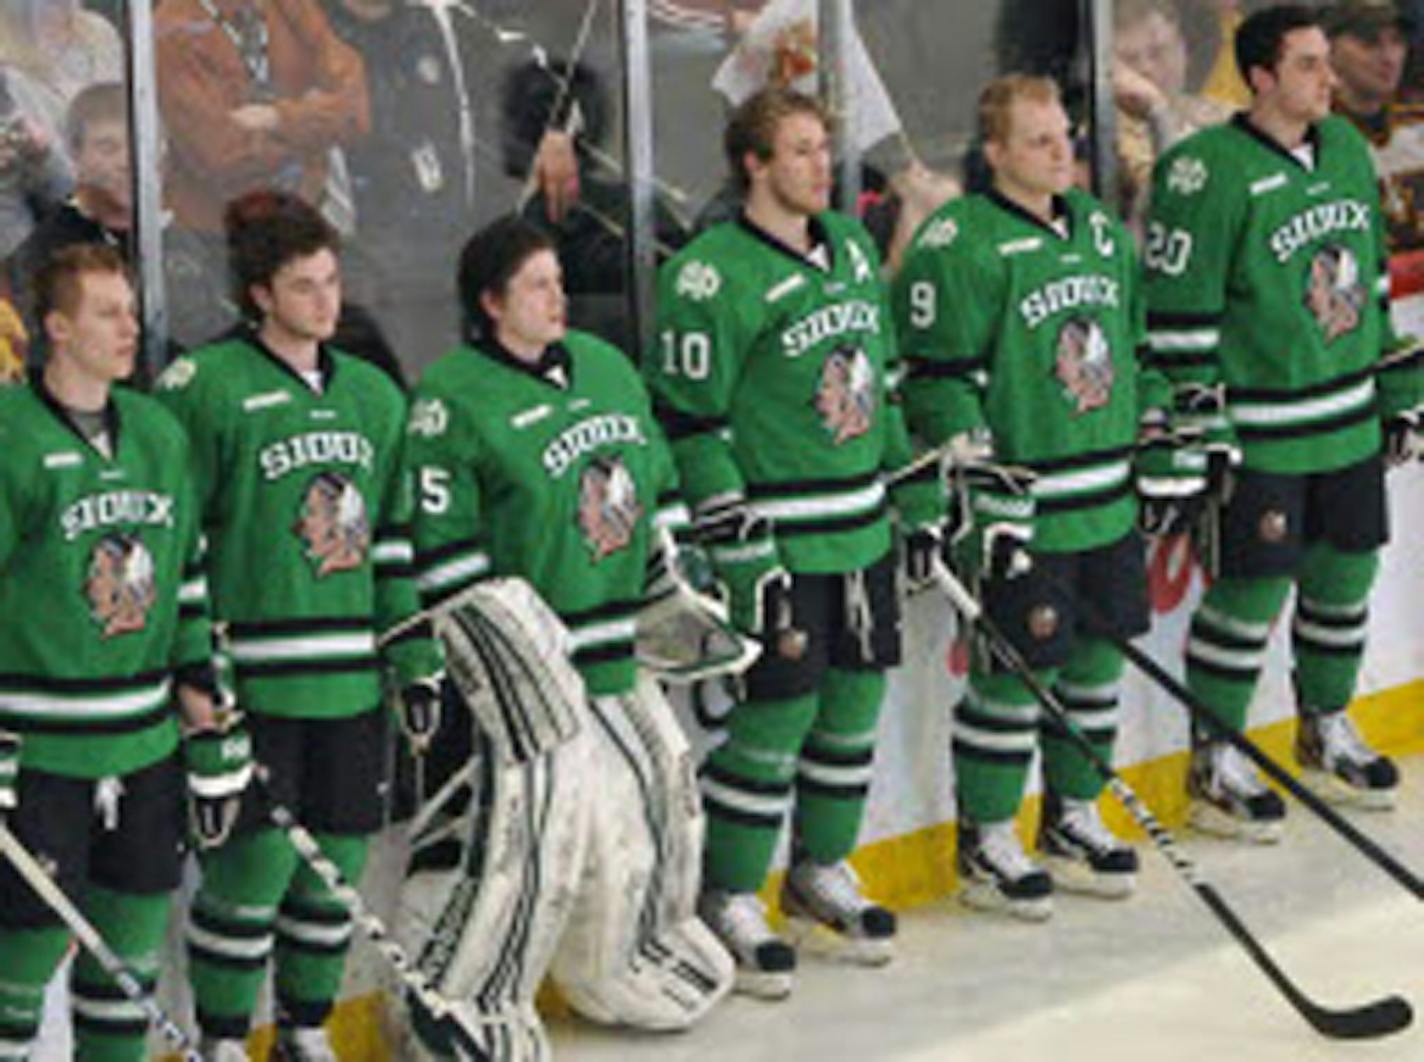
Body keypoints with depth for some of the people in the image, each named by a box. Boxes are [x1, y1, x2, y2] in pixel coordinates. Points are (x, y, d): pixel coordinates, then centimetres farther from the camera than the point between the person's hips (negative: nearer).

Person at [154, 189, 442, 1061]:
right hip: (252, 677, -6)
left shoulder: (373, 393, 13)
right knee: (256, 858, -7)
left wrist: (417, 660, 14)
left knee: (338, 854, 8)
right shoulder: (206, 386, -6)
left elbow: (396, 539, 18)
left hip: (351, 676, 6)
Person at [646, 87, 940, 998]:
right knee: (775, 714, -5)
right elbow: (690, 425, -14)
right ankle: (729, 899, 9)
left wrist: (918, 492, 20)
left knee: (857, 698, 14)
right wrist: (742, 553, -17)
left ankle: (823, 869, 32)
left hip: (864, 530, 7)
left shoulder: (851, 246, 11)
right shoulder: (713, 276, -14)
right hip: (781, 541, -7)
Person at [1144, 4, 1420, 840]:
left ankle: (1326, 730, 35)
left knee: (1346, 576, 15)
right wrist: (1196, 437, -15)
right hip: (1260, 437, -7)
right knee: (1251, 593, -3)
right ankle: (1215, 763, 11)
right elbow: (1177, 315, -14)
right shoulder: (1209, 174, -16)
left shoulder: (1347, 150, 8)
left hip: (1349, 426, 7)